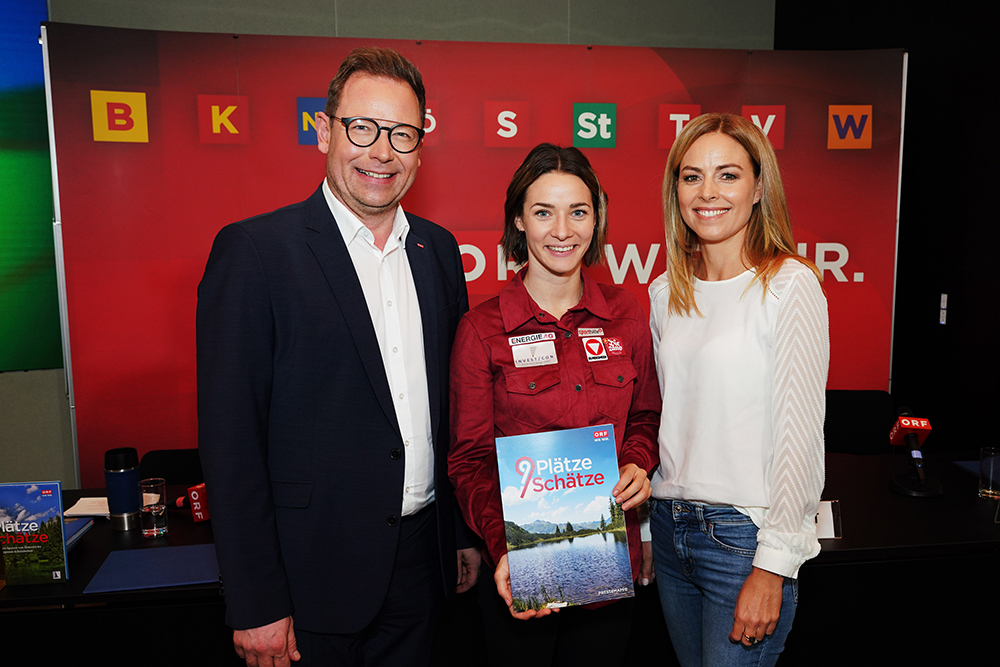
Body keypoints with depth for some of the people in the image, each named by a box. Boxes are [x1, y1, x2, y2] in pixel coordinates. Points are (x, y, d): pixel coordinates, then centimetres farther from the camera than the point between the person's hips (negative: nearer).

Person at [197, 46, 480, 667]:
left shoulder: (438, 249, 4)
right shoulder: (254, 250, -12)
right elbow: (229, 436, -13)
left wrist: (468, 535, 11)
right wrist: (255, 604, -13)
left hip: (422, 561, 5)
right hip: (313, 570, -4)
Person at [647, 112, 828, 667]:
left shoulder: (791, 284, -11)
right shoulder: (667, 291, 6)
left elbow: (799, 433, -13)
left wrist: (772, 567, -14)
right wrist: (637, 512, 11)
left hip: (745, 533, -5)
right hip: (669, 524, 6)